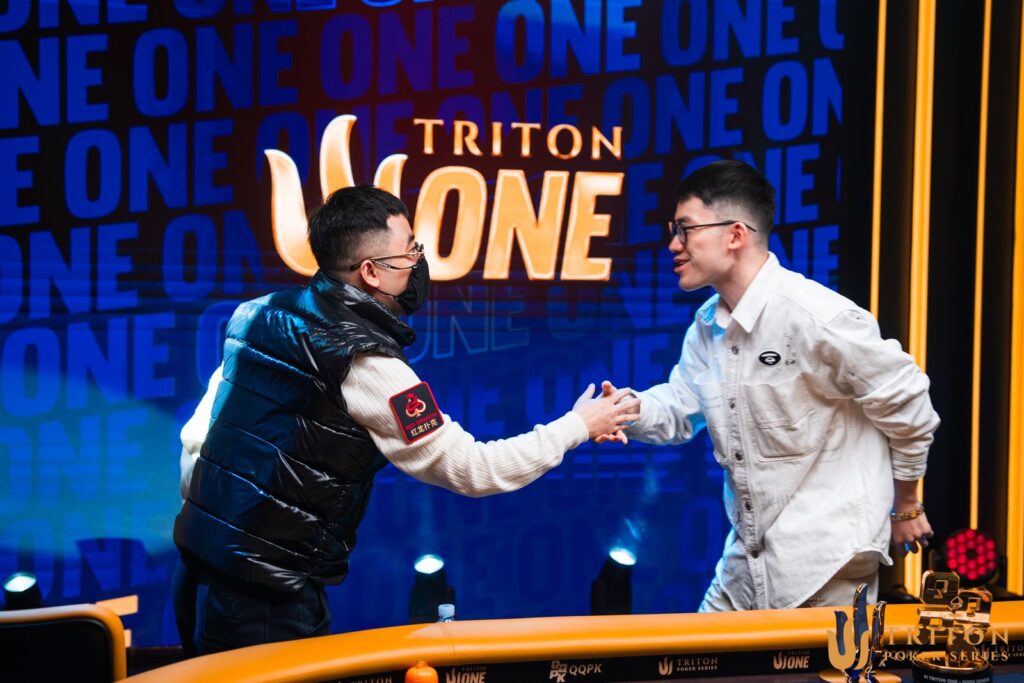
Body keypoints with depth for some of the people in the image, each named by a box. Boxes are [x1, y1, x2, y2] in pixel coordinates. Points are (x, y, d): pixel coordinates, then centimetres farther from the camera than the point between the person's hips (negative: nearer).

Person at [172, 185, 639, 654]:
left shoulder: (262, 315, 5)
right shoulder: (362, 362, -18)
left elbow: (196, 436, 10)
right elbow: (469, 469, -14)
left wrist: (208, 520, 18)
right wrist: (576, 427, -3)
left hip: (202, 574, 8)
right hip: (265, 598, -8)